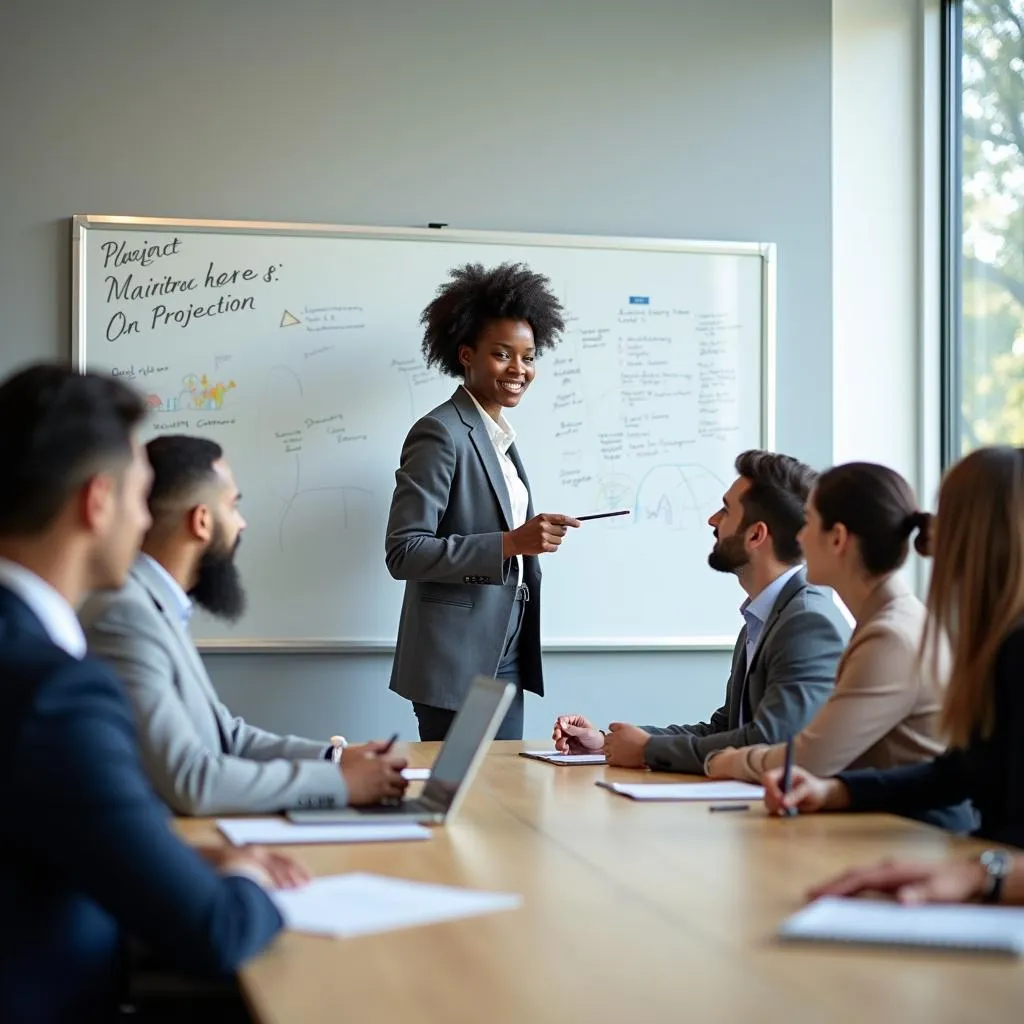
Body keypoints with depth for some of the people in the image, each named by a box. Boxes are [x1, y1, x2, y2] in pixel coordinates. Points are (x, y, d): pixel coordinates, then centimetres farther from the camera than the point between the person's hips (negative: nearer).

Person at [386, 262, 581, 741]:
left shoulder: (500, 437, 14)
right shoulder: (441, 432, -12)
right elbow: (404, 552, -20)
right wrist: (509, 543, -24)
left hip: (506, 659, 8)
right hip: (455, 664, -8)